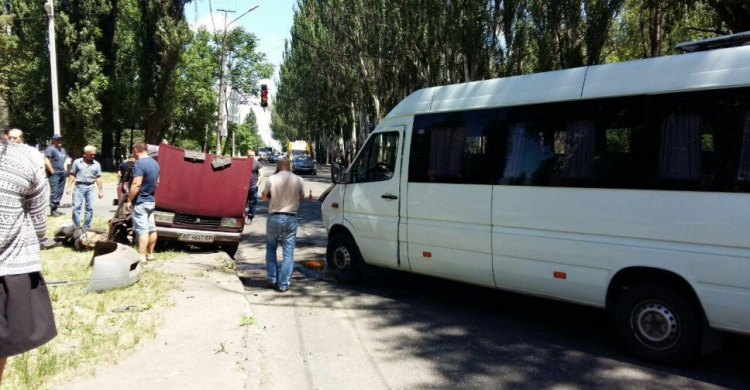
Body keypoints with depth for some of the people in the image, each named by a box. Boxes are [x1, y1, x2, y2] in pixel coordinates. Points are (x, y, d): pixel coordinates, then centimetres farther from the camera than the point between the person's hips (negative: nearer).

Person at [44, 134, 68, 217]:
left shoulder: (63, 150, 19)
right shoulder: (50, 149, -7)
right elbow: (46, 162, -16)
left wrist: (65, 170, 17)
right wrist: (52, 171, -14)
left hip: (62, 174, 8)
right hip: (54, 175, -8)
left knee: (60, 193, 10)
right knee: (54, 192, -10)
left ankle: (55, 209, 17)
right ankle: (52, 211, -5)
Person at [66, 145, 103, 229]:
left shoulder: (96, 164, 8)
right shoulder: (77, 162, 4)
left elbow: (98, 178, 9)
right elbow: (72, 175, 5)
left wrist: (100, 190, 6)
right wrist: (69, 187, -2)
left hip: (90, 188, 2)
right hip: (79, 186, -2)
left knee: (90, 208, 2)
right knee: (76, 207, -4)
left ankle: (86, 227, 11)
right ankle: (76, 227, 1)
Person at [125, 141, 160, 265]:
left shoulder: (139, 164, -18)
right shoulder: (155, 163, 10)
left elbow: (136, 184, -24)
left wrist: (129, 200, -18)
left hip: (140, 201, -9)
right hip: (151, 200, 9)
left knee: (142, 230, -9)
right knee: (151, 228, 12)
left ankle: (142, 257, -8)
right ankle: (150, 254, 20)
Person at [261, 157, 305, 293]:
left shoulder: (271, 179, -8)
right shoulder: (298, 180, -3)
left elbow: (264, 197, 4)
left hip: (274, 217, 0)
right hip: (291, 218, 0)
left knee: (270, 247, 19)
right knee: (288, 252, 7)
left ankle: (272, 279, 18)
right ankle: (283, 284, 7)